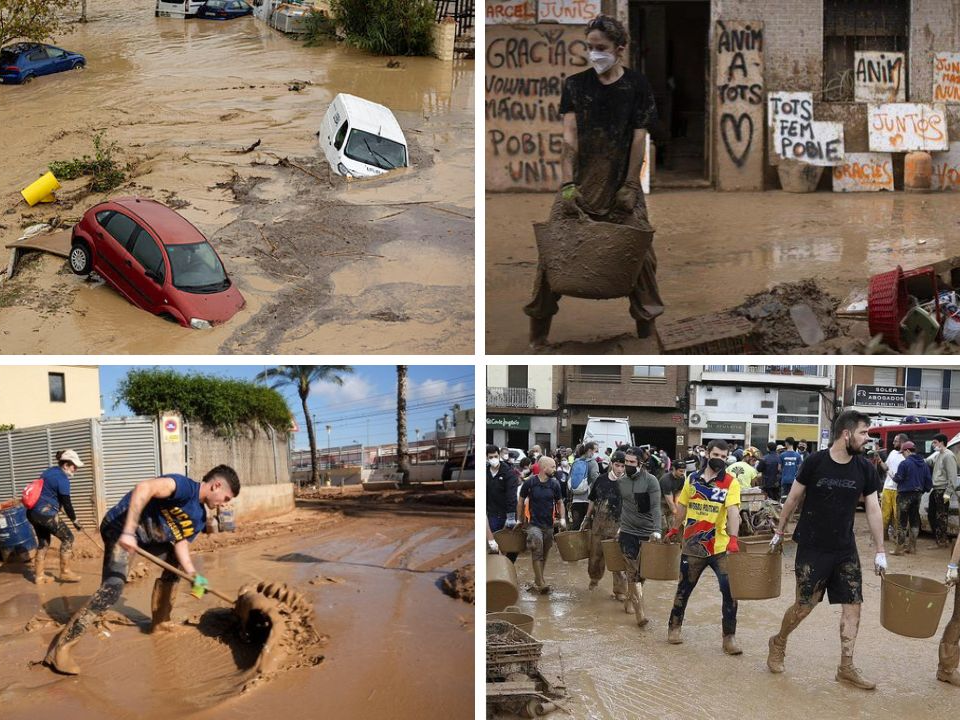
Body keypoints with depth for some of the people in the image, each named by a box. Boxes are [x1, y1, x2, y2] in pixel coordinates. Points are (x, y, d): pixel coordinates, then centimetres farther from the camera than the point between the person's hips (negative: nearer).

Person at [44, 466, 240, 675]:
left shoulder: (199, 518, 9)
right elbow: (144, 488, -35)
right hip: (121, 526, -11)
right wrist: (128, 532, -42)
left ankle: (159, 621, 33)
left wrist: (194, 575, -14)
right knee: (113, 588, -22)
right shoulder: (187, 487, -22)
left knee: (175, 561, 22)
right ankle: (61, 647, -21)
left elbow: (181, 543, 4)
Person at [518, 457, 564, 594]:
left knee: (544, 555, 10)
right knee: (537, 553, -13)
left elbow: (559, 502, 11)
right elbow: (521, 501, 4)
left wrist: (562, 518, -3)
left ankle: (537, 582, 23)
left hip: (549, 524, 4)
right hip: (534, 524, -4)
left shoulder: (554, 484, 1)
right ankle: (541, 583, -12)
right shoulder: (529, 482, -8)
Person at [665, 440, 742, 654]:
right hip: (693, 547, 3)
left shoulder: (731, 483, -8)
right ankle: (674, 627, 32)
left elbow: (733, 511, -22)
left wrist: (733, 538, -34)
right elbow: (682, 506, 18)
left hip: (720, 547, -2)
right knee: (684, 588, 14)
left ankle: (729, 637, 6)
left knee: (730, 591, -6)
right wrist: (675, 529, 22)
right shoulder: (692, 479, 3)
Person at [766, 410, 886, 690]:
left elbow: (873, 509, 4)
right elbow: (793, 498, -1)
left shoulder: (864, 468, -1)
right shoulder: (815, 462, -12)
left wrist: (880, 551, 4)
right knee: (804, 606, 0)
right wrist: (779, 532, 5)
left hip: (845, 549, 4)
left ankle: (846, 667, 10)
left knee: (853, 605, -1)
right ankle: (778, 643, 27)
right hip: (812, 548, -4)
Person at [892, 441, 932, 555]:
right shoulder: (924, 464, 8)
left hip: (905, 494, -7)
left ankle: (900, 548, -4)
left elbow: (898, 478, -14)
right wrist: (923, 490, 20)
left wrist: (893, 477, 7)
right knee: (914, 521, 14)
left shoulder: (905, 463, -14)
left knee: (902, 522, -4)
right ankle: (912, 547, 18)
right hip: (917, 494, 7)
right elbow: (929, 480, 8)